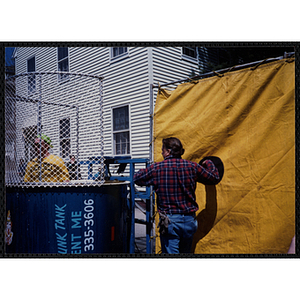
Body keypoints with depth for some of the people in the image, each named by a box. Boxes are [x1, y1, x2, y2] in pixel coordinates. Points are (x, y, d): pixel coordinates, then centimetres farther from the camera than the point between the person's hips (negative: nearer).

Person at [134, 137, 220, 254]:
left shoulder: (156, 168, -8)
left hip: (169, 221, -4)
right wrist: (208, 163, 29)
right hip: (189, 220, 4)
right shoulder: (192, 166, -2)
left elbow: (136, 178, 7)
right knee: (185, 252, 21)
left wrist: (149, 170, 24)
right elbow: (215, 177, 10)